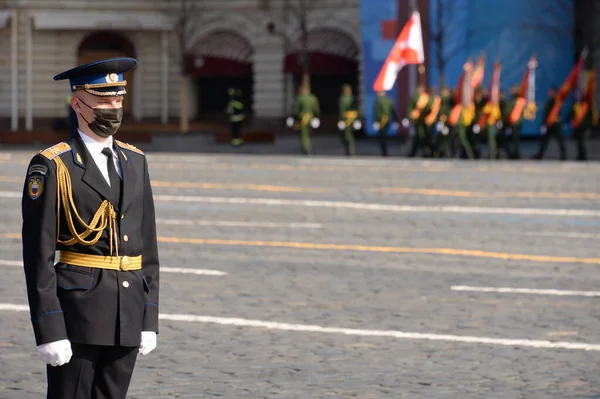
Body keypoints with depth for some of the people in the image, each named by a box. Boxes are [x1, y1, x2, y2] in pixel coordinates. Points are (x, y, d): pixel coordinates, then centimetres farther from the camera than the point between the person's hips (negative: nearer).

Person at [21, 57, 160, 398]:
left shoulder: (135, 161, 13)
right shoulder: (51, 167, -7)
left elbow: (147, 243, 14)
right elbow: (38, 256, -10)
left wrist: (150, 320, 10)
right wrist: (49, 330, -15)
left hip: (128, 314, 6)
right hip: (77, 309, -6)